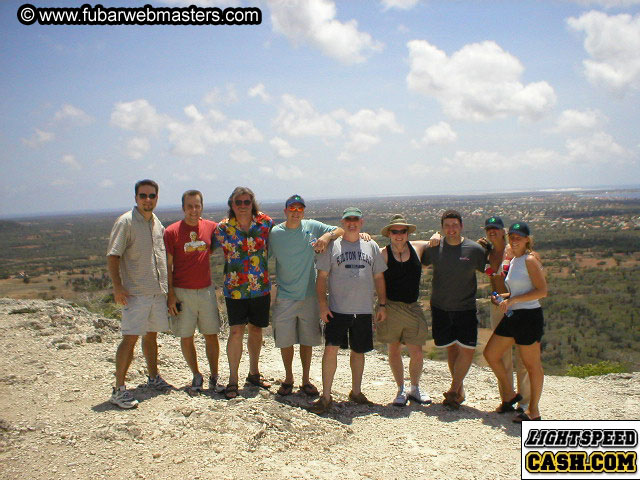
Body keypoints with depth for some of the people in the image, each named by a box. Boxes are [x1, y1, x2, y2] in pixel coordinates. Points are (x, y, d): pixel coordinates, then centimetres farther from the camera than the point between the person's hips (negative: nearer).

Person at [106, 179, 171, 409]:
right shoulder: (125, 222, -9)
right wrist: (117, 286, -19)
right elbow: (113, 256, -12)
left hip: (158, 291, 7)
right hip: (135, 293, -7)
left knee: (151, 335, 17)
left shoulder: (157, 223, 14)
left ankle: (153, 377, 30)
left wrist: (166, 285, 21)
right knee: (130, 337, -9)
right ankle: (119, 389, -2)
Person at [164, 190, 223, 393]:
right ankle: (196, 376, 23)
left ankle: (214, 377, 17)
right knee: (186, 337, 6)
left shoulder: (211, 227, 3)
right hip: (182, 292, -2)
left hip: (206, 290, 2)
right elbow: (167, 266, -3)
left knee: (211, 335, 5)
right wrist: (170, 295, -8)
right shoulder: (171, 231, -4)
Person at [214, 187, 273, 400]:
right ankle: (233, 379, 6)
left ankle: (254, 373, 29)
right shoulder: (223, 228, -2)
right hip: (235, 288, -2)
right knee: (236, 332, -6)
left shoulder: (265, 222, 0)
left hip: (261, 287, 2)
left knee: (256, 330, 12)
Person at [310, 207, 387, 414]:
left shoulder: (371, 246, 11)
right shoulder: (332, 246, 3)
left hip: (364, 310, 3)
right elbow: (321, 277, 2)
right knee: (331, 348, -10)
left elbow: (378, 278, 14)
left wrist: (382, 305, 9)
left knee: (358, 351, 12)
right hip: (337, 309, -3)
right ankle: (326, 396, -1)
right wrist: (322, 304, -7)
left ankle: (356, 391, 28)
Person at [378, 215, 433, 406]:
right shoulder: (383, 254, -5)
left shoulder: (417, 247, 4)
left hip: (413, 308, 2)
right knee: (394, 351, 8)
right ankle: (401, 390, 25)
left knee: (417, 352, 4)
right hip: (391, 308, -2)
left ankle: (415, 389, 27)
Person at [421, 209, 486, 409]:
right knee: (451, 348, 9)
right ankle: (459, 389, 24)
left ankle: (453, 390, 9)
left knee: (467, 350, -7)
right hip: (440, 308, 1)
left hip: (466, 308, -1)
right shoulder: (433, 248, -3)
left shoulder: (475, 249, -7)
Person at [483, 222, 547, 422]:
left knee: (532, 364, 3)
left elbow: (542, 291, -18)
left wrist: (512, 300, -21)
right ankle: (509, 395, 27)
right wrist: (502, 297, 7)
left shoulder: (530, 261, -12)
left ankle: (533, 411, 16)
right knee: (490, 354, 11)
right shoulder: (513, 261, 14)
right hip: (512, 316, 9)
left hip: (529, 317, -9)